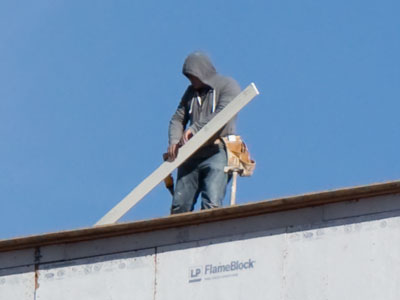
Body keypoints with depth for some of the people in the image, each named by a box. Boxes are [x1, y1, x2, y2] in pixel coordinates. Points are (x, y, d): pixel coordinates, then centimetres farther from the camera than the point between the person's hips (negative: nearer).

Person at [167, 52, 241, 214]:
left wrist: (194, 128, -16)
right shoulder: (191, 91, 22)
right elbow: (178, 119, 15)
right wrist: (174, 142, -5)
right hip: (192, 155, 6)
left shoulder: (228, 86, 3)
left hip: (217, 152, -6)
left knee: (211, 204, -19)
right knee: (179, 205, -3)